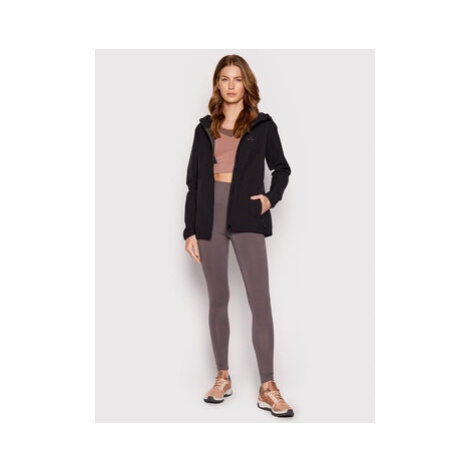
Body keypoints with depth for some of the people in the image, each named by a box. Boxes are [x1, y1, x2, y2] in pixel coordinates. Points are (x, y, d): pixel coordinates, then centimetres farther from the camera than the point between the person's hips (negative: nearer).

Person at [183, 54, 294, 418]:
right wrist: (190, 230, 5)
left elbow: (282, 169, 16)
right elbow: (193, 181, 11)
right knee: (218, 300, 8)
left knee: (260, 301, -9)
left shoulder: (263, 125, 7)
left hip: (246, 218, -2)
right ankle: (223, 377, 21)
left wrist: (271, 197, -4)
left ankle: (268, 389, -3)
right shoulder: (205, 129, 12)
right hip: (210, 217, 3)